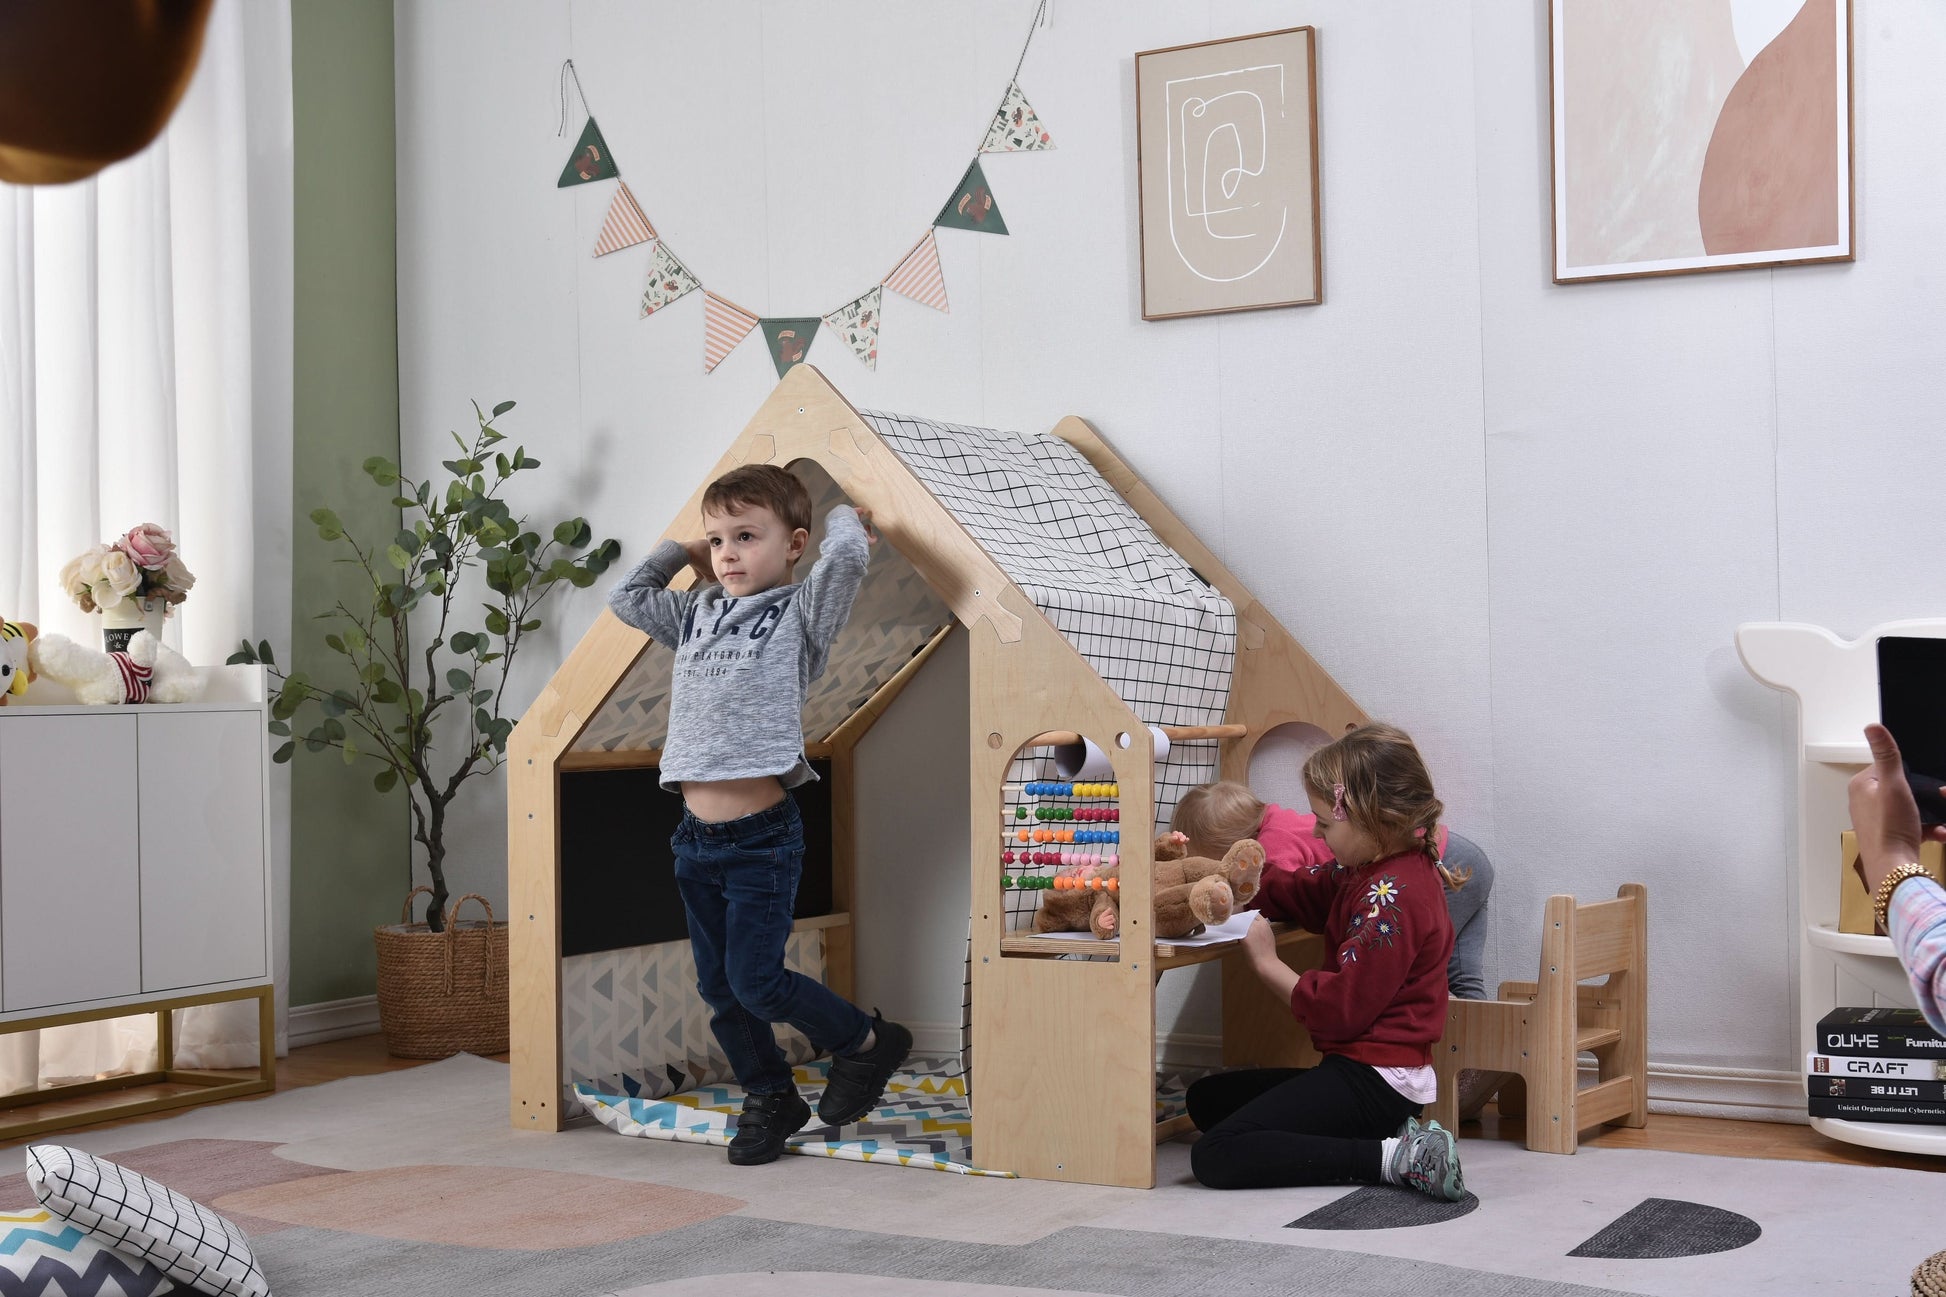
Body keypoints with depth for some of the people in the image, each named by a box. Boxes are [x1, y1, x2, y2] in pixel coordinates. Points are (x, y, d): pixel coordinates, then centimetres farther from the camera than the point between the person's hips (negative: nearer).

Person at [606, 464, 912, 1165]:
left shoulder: (799, 613, -3)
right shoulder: (698, 614, 14)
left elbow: (848, 553, -19)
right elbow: (625, 596, 24)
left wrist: (842, 518, 1)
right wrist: (681, 550, 21)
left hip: (761, 837, -6)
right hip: (696, 837, 6)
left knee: (756, 981, -7)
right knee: (717, 986, 11)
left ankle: (867, 1043, 16)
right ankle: (770, 1098, 28)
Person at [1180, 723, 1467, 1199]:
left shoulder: (1390, 898, -21)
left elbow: (1341, 1009, -22)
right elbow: (1299, 892, 18)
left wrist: (1266, 963, -8)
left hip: (1375, 1081, -11)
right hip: (1360, 1068, 11)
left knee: (1215, 1157, -19)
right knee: (1206, 1099, 22)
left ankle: (1392, 1158, -19)